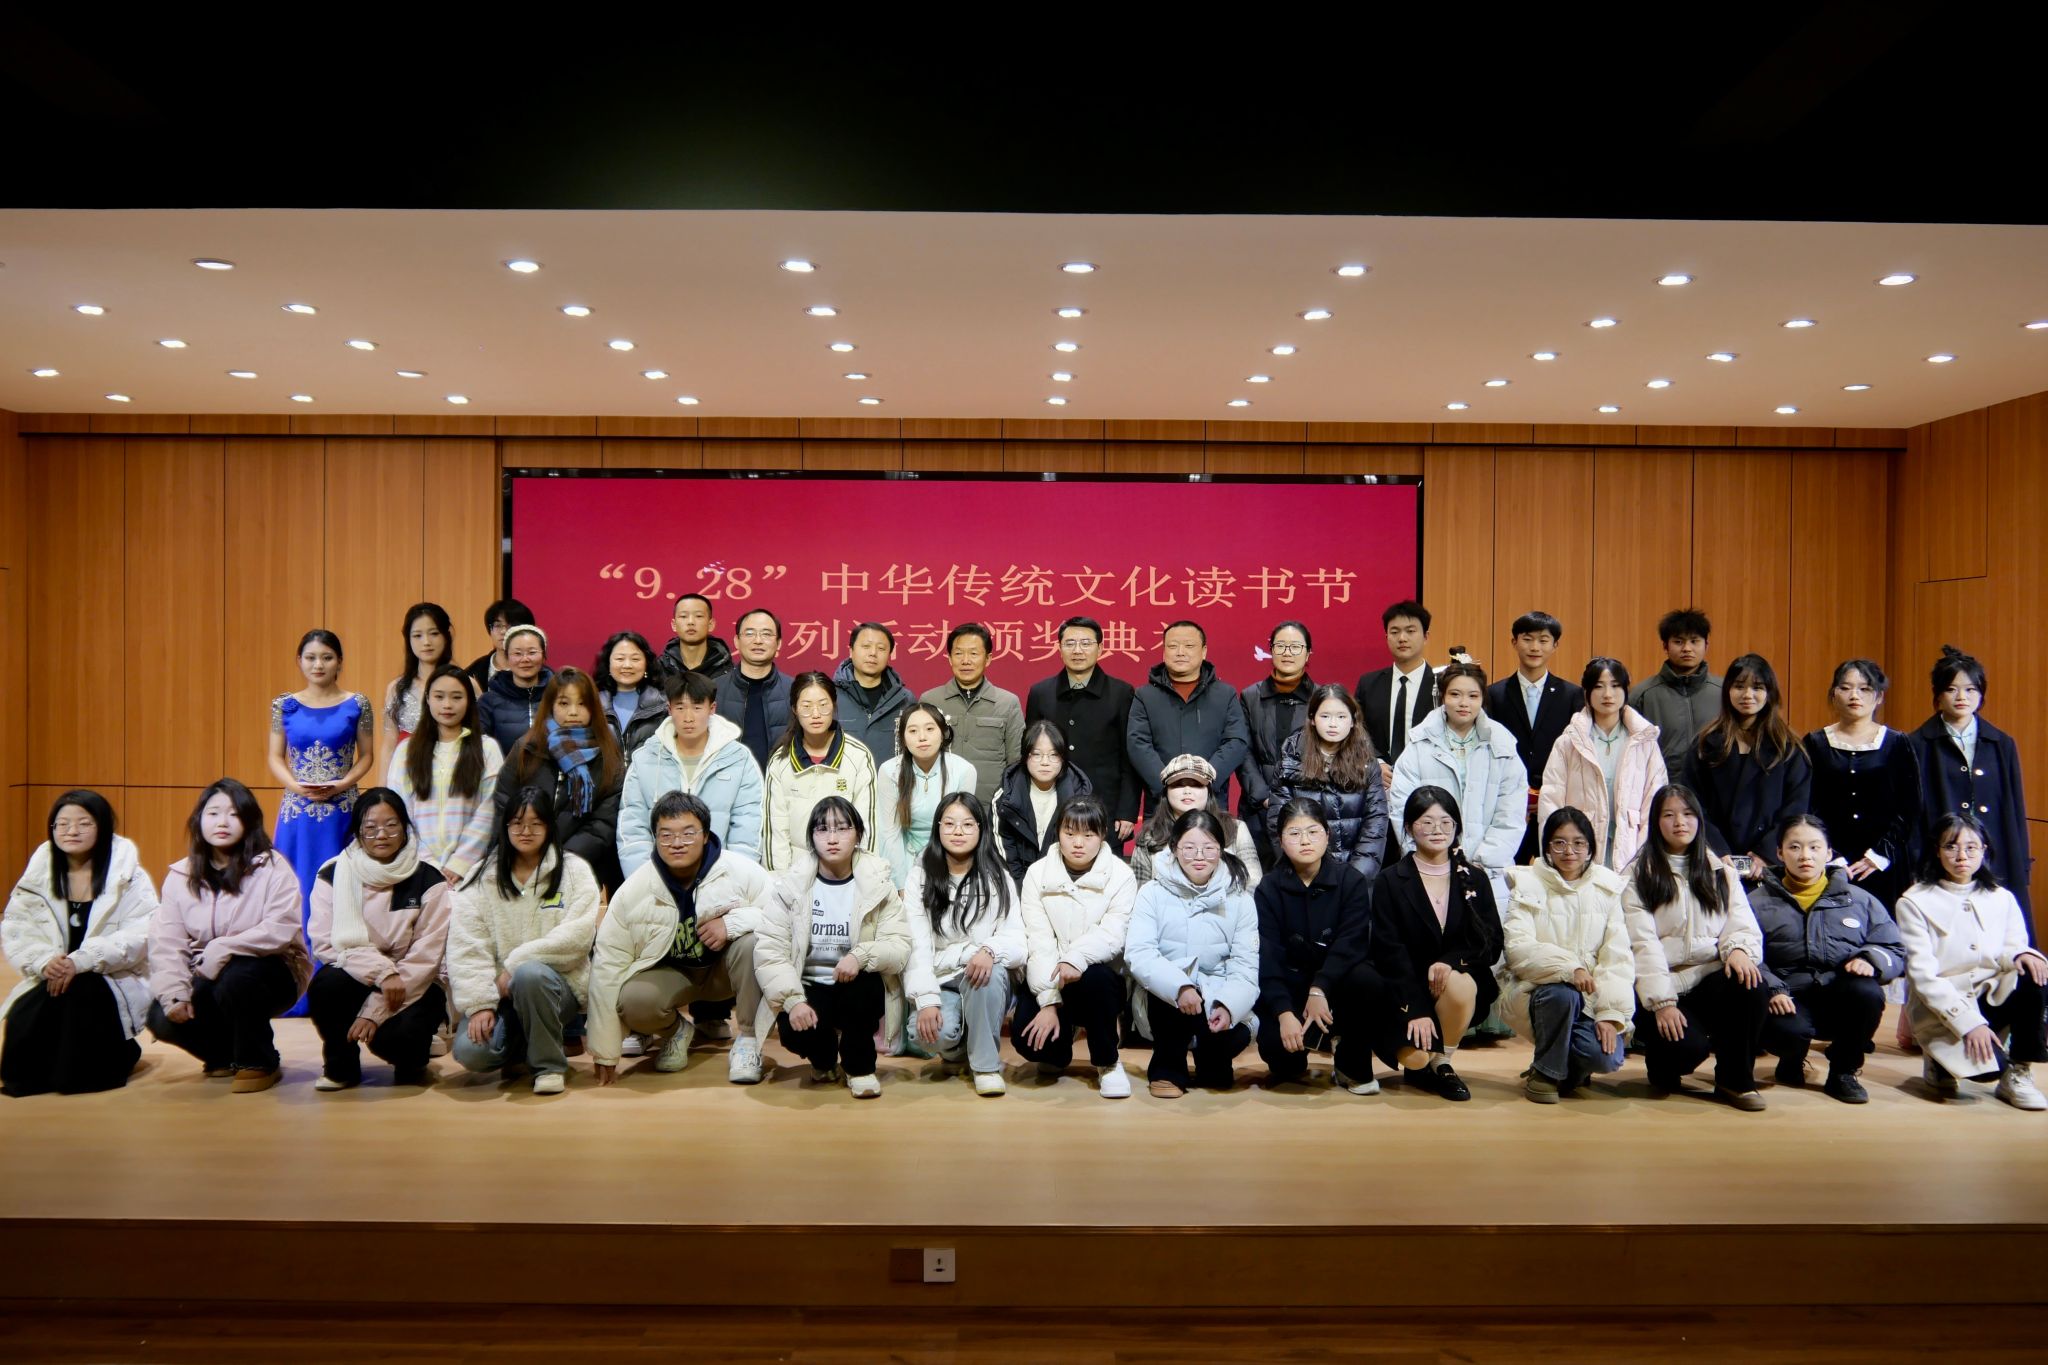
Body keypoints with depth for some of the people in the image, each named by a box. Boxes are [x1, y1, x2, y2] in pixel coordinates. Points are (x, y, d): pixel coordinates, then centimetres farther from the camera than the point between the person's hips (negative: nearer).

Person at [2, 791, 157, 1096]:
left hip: (115, 981, -3)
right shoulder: (38, 873, 7)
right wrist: (44, 962, -21)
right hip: (52, 980, 3)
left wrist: (80, 961, -28)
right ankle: (28, 1075, 2)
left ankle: (85, 1071, -8)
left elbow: (141, 934, -16)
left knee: (81, 993, -34)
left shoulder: (128, 875, -5)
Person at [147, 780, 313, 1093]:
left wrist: (220, 950, -31)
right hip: (208, 979, 4)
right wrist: (173, 993, -20)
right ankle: (225, 1055, 14)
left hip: (269, 971, -4)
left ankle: (259, 1064, -9)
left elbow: (281, 929, -24)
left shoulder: (272, 867, -11)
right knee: (162, 1018, -19)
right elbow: (166, 943, -5)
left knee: (236, 978, -35)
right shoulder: (180, 875, 2)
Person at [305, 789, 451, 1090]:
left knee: (398, 1036, -31)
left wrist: (375, 1010, -19)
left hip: (412, 985, -2)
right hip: (355, 977, 2)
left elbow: (426, 955, -12)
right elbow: (325, 943, -10)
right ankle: (340, 1063, -1)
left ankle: (411, 1059, 10)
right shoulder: (333, 875, -3)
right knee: (325, 985, -31)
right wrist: (381, 971, -24)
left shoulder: (428, 880, -8)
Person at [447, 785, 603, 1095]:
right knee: (470, 1051, -26)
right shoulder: (483, 879, 7)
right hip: (499, 991, 2)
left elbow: (576, 936, -10)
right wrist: (479, 1003, -15)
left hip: (556, 986, -2)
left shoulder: (575, 872, 2)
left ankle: (549, 1065, -13)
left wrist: (515, 964, -15)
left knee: (529, 974, -36)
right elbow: (465, 947, -3)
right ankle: (520, 1049, 11)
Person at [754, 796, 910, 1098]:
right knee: (795, 1030, -30)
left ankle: (860, 1066, -6)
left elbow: (900, 947, -13)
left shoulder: (878, 884, -4)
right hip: (809, 988, 0)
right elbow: (769, 950, -12)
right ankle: (824, 1057, 11)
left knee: (864, 980, -33)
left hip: (858, 990, 0)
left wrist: (862, 955, -33)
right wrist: (793, 1000, -26)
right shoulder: (790, 885, -4)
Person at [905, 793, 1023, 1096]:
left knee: (991, 971, -36)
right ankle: (957, 1047, 8)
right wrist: (926, 1000, -20)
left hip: (984, 980, 0)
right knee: (936, 1032, -32)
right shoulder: (921, 877, 2)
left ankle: (986, 1064, -15)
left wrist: (990, 950, -32)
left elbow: (1016, 942, -8)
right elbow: (917, 946, -6)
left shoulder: (998, 879, 2)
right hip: (939, 982, 0)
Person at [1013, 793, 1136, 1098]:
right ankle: (1059, 1051, 15)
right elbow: (1038, 942, -9)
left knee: (1095, 977, -37)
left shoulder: (1121, 876, -4)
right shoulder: (1038, 873, 0)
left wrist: (1076, 958, -38)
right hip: (1047, 982, 1)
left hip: (1101, 981, -1)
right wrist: (1049, 1001, -21)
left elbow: (1112, 935, -17)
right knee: (1026, 1036, -26)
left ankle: (1108, 1061, -8)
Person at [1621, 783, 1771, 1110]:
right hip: (1662, 986, -4)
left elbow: (1742, 922, 6)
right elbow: (1642, 943, -7)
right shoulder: (1638, 875, 2)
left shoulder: (1720, 870, 17)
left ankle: (1735, 1080, -8)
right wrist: (1662, 1002, -18)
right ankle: (1663, 1068, 11)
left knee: (1751, 984, -30)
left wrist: (1738, 948, -19)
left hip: (1712, 977, 4)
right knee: (1688, 1045, -30)